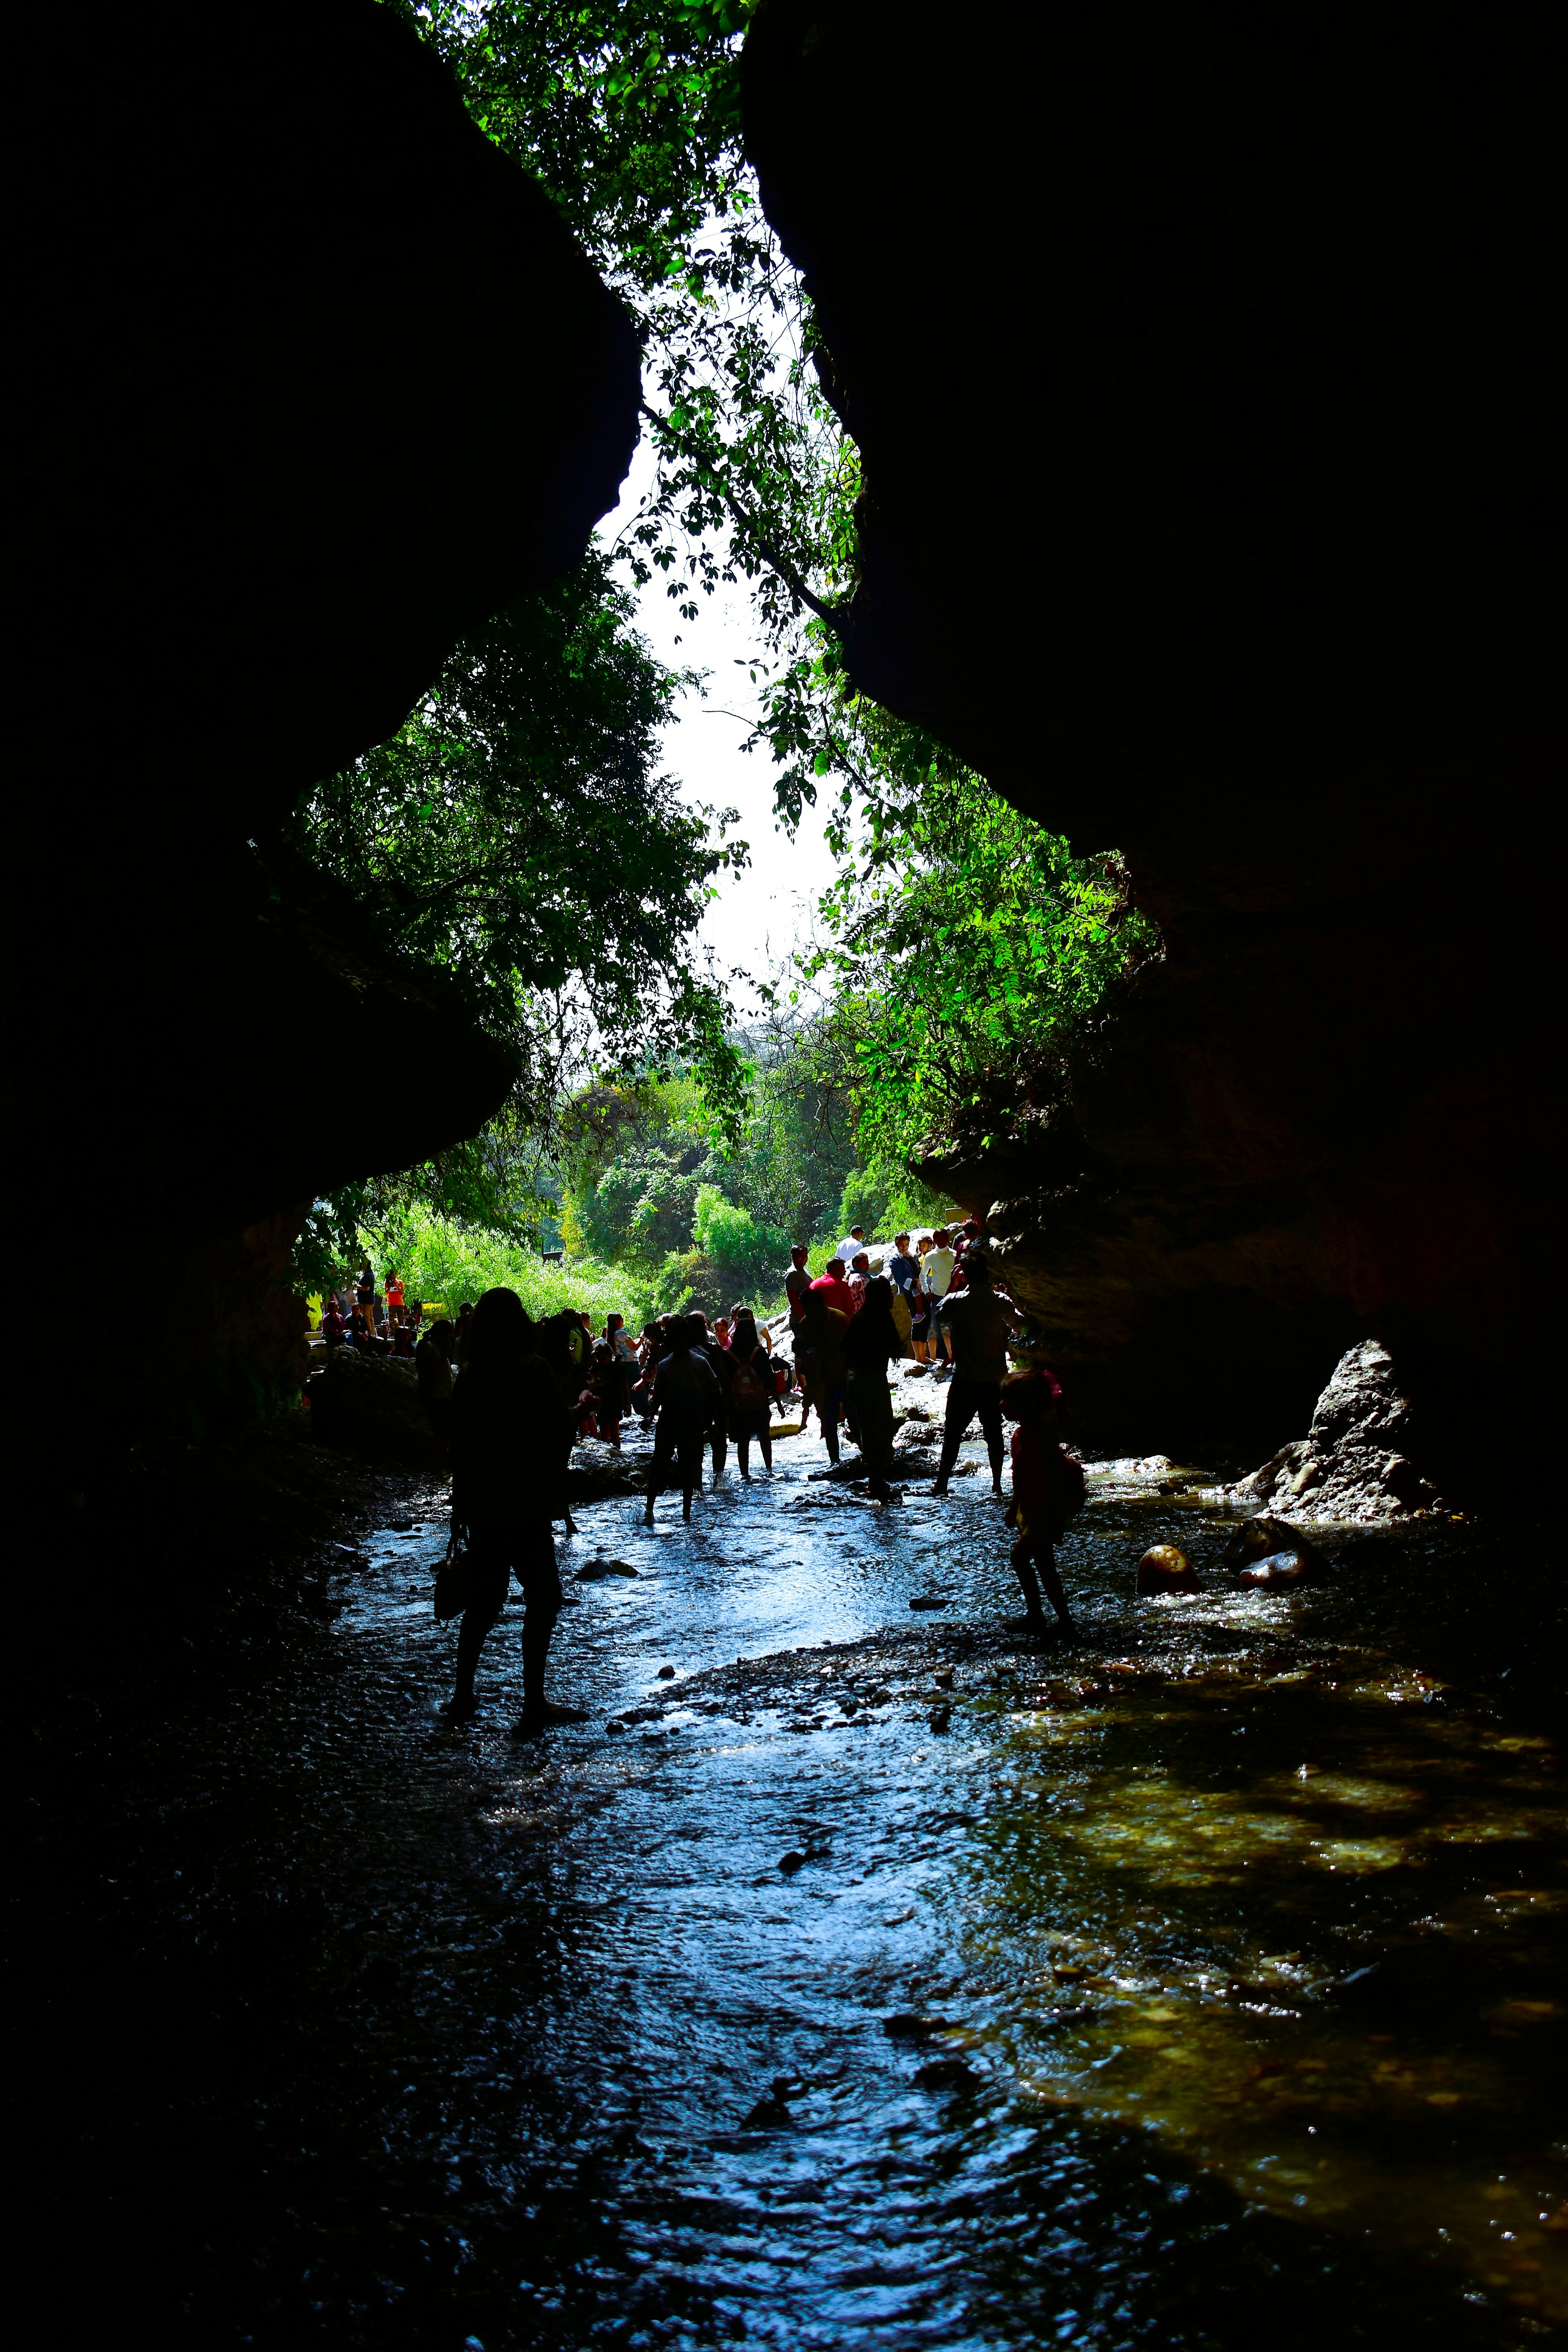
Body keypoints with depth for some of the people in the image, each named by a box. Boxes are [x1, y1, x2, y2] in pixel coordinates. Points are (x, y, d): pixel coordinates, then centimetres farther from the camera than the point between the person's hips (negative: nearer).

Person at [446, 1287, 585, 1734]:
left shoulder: (469, 1375, 4)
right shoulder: (531, 1370, -12)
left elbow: (459, 1444, 8)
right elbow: (561, 1428, -11)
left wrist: (461, 1502, 15)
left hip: (479, 1504, 6)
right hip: (524, 1502, -6)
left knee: (485, 1597, 17)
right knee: (544, 1595, 3)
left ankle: (463, 1696, 23)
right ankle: (534, 1705, 0)